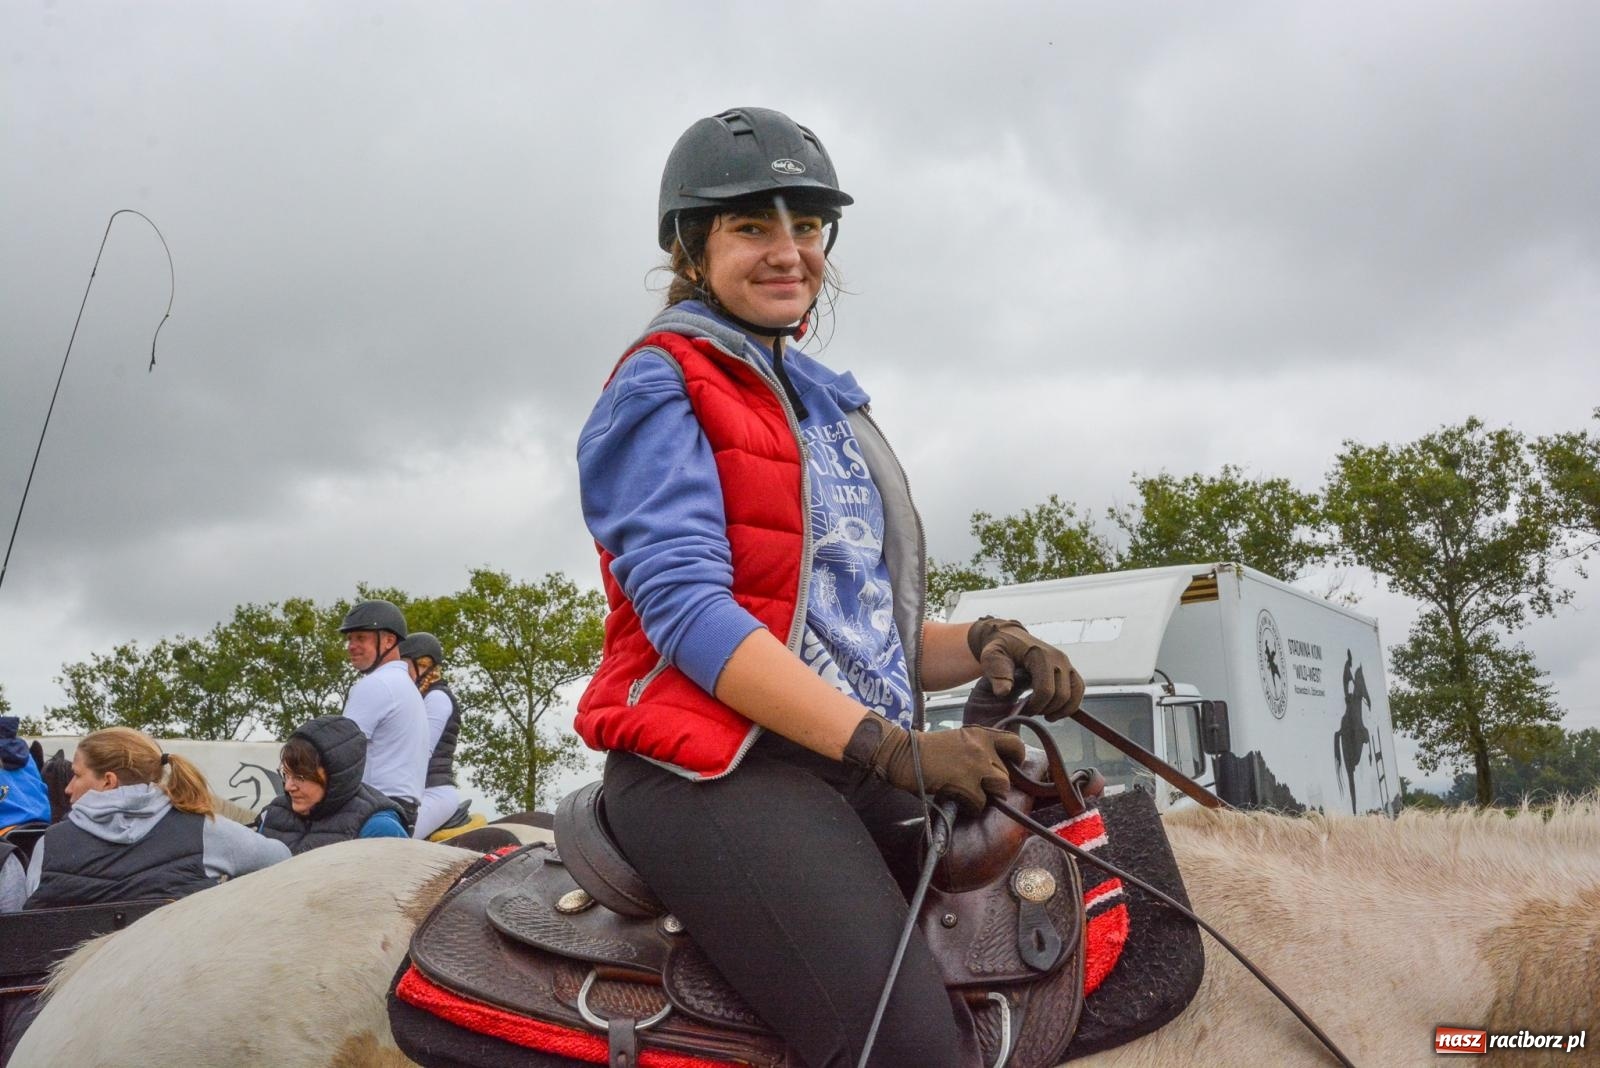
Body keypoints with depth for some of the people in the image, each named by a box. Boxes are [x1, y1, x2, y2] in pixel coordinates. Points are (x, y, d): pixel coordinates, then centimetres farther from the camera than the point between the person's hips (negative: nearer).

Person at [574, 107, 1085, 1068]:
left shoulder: (829, 404, 22)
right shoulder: (661, 386, 0)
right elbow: (687, 609, -14)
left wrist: (978, 647, 0)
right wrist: (886, 744, -21)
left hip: (863, 768, 8)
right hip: (713, 766, -7)